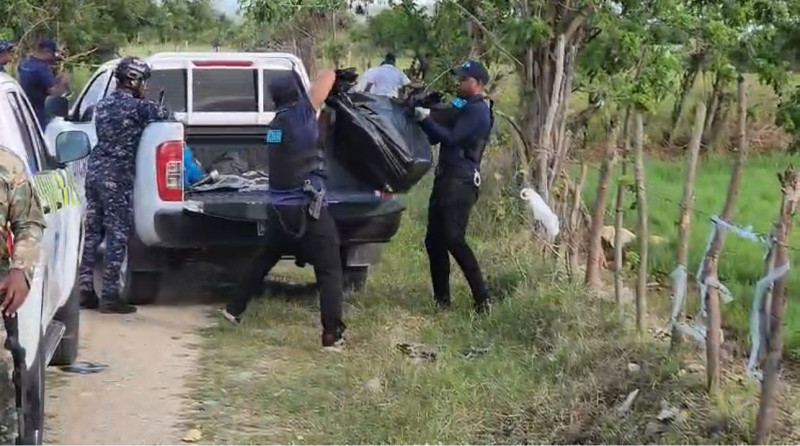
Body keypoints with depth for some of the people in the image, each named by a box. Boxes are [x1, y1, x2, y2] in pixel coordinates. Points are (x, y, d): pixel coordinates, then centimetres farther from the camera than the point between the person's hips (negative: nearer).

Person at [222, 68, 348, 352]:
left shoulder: (275, 125, 11)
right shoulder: (300, 116, -10)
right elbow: (322, 82, -11)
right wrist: (335, 72, 9)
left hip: (279, 209, 7)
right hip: (308, 209, -7)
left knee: (262, 261, 25)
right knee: (329, 271, -3)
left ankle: (234, 309, 36)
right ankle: (332, 336, -9)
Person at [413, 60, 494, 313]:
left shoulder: (478, 110, -9)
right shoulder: (463, 108, 22)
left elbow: (451, 138, -19)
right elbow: (436, 137, 22)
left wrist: (426, 118, -12)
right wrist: (423, 118, 7)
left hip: (461, 182, -10)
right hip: (446, 179, 10)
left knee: (453, 239, -18)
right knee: (434, 241, 8)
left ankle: (482, 300, -17)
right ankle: (442, 299, 13)